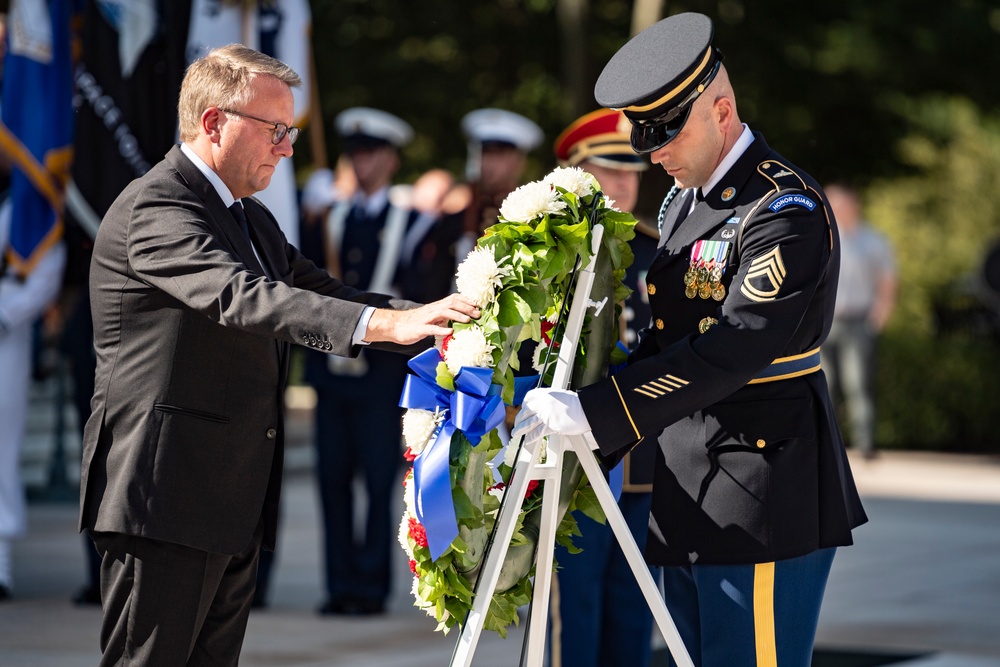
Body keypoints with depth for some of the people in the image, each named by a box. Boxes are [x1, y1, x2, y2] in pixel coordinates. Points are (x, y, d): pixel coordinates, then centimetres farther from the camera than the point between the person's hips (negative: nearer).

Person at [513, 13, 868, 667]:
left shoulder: (787, 210, -16)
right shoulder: (683, 202, 14)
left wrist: (592, 414, -27)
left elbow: (732, 351, -25)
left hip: (764, 500, -9)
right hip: (689, 500, 9)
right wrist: (594, 451, 10)